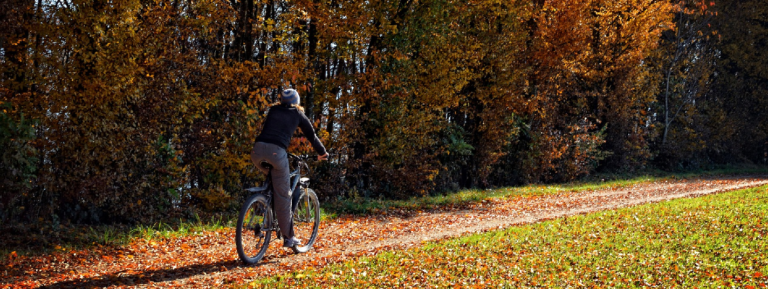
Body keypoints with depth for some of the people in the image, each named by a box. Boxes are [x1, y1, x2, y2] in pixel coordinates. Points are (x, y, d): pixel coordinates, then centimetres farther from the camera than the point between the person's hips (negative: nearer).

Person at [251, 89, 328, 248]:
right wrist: (322, 152, 45)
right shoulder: (298, 115, 20)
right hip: (277, 152, -3)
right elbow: (311, 135, 29)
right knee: (283, 196, 5)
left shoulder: (273, 111, 27)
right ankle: (289, 237, 10)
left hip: (258, 150, 3)